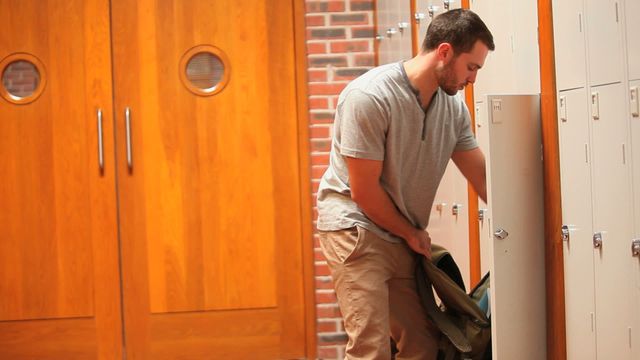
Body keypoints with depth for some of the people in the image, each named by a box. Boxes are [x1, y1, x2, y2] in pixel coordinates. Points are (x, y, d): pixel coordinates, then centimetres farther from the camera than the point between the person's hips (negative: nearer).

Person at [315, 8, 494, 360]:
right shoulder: (369, 96, -20)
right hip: (355, 227, -7)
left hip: (403, 237, 7)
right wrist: (412, 233, -4)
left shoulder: (454, 106, 1)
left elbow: (483, 176, 6)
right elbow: (364, 192, -17)